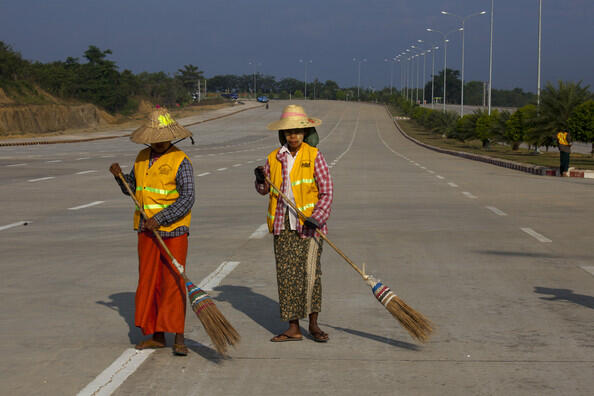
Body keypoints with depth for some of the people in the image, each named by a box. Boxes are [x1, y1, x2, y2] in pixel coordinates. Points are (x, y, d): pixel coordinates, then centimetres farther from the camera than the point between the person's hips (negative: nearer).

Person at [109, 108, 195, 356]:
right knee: (149, 280, 7)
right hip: (147, 231, 6)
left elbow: (187, 198, -16)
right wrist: (119, 175, 2)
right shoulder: (142, 158, 10)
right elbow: (132, 188, 22)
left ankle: (179, 338, -3)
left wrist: (160, 219, -22)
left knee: (173, 281, -7)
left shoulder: (180, 161, -10)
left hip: (173, 230, -6)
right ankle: (157, 336, 15)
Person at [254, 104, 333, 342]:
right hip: (283, 224, 4)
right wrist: (261, 179, -4)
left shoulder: (314, 156, -3)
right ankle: (293, 328, 8)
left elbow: (327, 191, -4)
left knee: (310, 271, -7)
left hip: (308, 223, -3)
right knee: (286, 273, 3)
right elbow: (264, 190, 18)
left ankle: (313, 324, 7)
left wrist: (317, 217, -16)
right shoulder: (274, 158, 8)